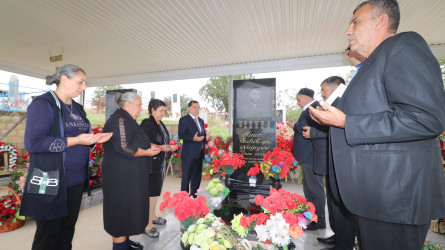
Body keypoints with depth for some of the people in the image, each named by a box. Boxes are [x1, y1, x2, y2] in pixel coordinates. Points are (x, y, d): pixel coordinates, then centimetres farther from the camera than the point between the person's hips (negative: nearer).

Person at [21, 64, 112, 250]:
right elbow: (32, 143, -19)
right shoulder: (43, 104, -10)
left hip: (76, 180, 7)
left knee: (68, 229, 17)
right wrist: (75, 140, -23)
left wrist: (95, 139, -2)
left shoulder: (77, 108, 12)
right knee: (48, 235, 7)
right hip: (51, 182, -7)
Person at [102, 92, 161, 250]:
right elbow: (123, 148, -26)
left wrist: (150, 147, 11)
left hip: (129, 176, 11)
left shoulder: (127, 121, 16)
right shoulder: (119, 120, -17)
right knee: (122, 212, 2)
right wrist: (147, 152, -16)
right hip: (121, 177, -11)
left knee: (128, 209, 20)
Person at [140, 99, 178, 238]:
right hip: (151, 163, -8)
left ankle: (153, 216, 36)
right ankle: (148, 225, 12)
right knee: (151, 193, -2)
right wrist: (160, 147, -26)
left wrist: (170, 147, 3)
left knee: (156, 191, 19)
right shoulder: (147, 123, -13)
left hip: (161, 163, 9)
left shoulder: (161, 124, 13)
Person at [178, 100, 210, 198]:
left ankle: (194, 196, 29)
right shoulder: (184, 119, -4)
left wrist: (206, 136, 1)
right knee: (186, 176, 2)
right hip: (189, 154, -7)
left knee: (197, 176, 15)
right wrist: (193, 138, -27)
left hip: (199, 153, 7)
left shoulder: (201, 121, 19)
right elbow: (181, 134, -14)